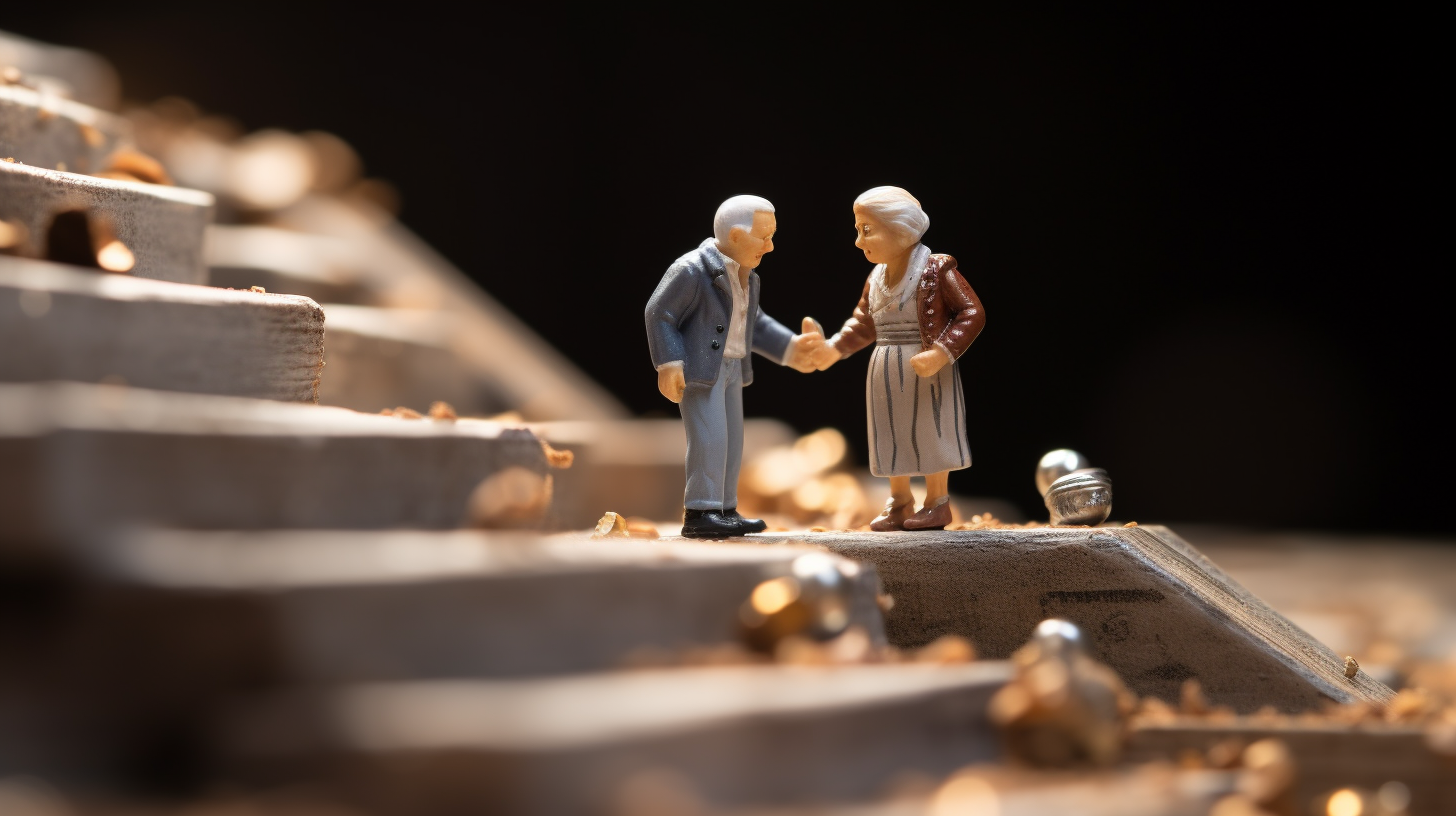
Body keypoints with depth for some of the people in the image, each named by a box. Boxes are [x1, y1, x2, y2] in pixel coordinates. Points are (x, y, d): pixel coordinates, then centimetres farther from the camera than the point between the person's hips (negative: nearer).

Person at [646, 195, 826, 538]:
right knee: (709, 438, -14)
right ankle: (698, 515, -11)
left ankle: (722, 512, 14)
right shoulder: (692, 270, -17)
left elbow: (753, 323, 19)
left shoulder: (743, 274, 9)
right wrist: (668, 365, -21)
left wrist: (790, 349, 12)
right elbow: (659, 315, -14)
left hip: (730, 368, 9)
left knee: (731, 442, 8)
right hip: (698, 367, -9)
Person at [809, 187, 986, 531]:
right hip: (886, 374, 7)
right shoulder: (875, 279, 6)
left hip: (928, 372, -7)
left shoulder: (937, 271, -15)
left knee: (930, 434, 1)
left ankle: (937, 503, 14)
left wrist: (942, 353, -25)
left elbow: (972, 313, -16)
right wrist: (834, 348, 0)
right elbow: (863, 324, 15)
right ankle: (899, 503, 26)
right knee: (892, 438, 13)